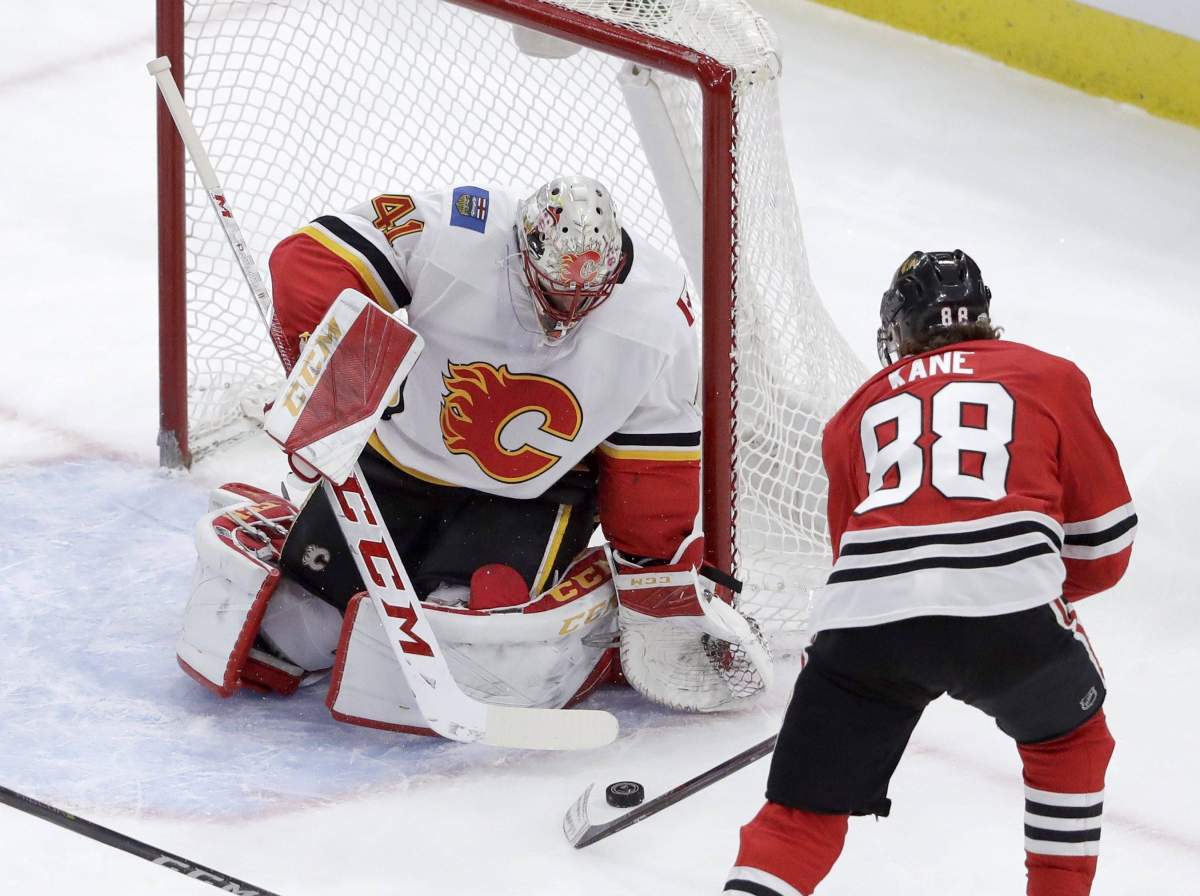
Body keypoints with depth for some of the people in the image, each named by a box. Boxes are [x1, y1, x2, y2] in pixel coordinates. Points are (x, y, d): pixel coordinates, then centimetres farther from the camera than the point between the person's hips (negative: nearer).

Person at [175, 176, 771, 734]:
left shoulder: (659, 319, -18)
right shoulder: (448, 233, -25)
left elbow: (654, 463, -7)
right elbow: (310, 258, -20)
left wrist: (661, 590, -4)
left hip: (533, 501, -1)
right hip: (398, 464, 1)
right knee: (287, 633, 0)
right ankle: (273, 535, 33)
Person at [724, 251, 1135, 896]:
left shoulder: (857, 414, 29)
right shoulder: (1050, 378, 23)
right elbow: (1106, 537, 23)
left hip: (865, 618, 1)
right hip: (1006, 606, -1)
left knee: (804, 812, 9)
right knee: (1070, 735, 30)